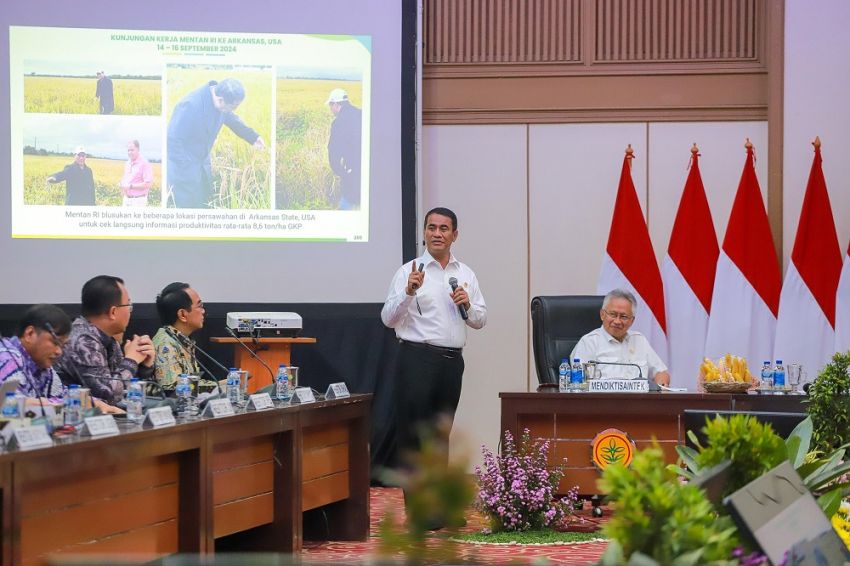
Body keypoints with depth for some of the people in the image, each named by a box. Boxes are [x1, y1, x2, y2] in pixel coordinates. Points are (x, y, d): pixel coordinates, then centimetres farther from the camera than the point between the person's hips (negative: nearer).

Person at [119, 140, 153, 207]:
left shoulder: (144, 164, -12)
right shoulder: (127, 164, 13)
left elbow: (148, 184, -18)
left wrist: (130, 186, -21)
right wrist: (121, 185, 0)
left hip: (139, 201, -8)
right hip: (127, 199, 8)